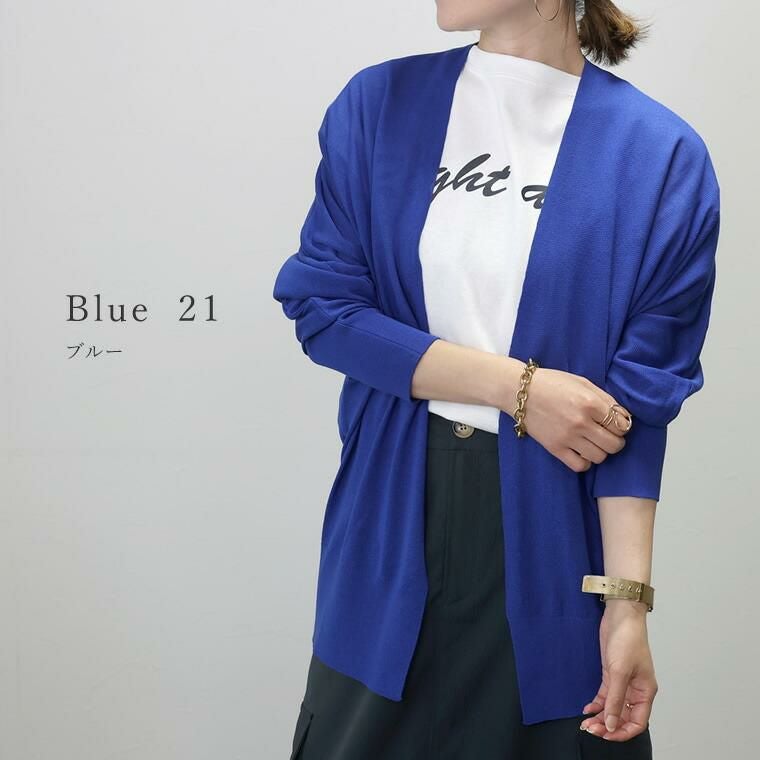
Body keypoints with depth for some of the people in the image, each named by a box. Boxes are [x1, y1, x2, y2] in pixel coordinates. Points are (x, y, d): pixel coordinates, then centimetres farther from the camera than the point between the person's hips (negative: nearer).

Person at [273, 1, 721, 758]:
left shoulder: (659, 155, -7)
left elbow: (638, 399, -7)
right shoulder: (378, 102, 0)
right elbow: (322, 306, -4)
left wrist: (627, 599, -13)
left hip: (550, 532, -1)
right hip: (391, 513, 2)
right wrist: (518, 385, -13)